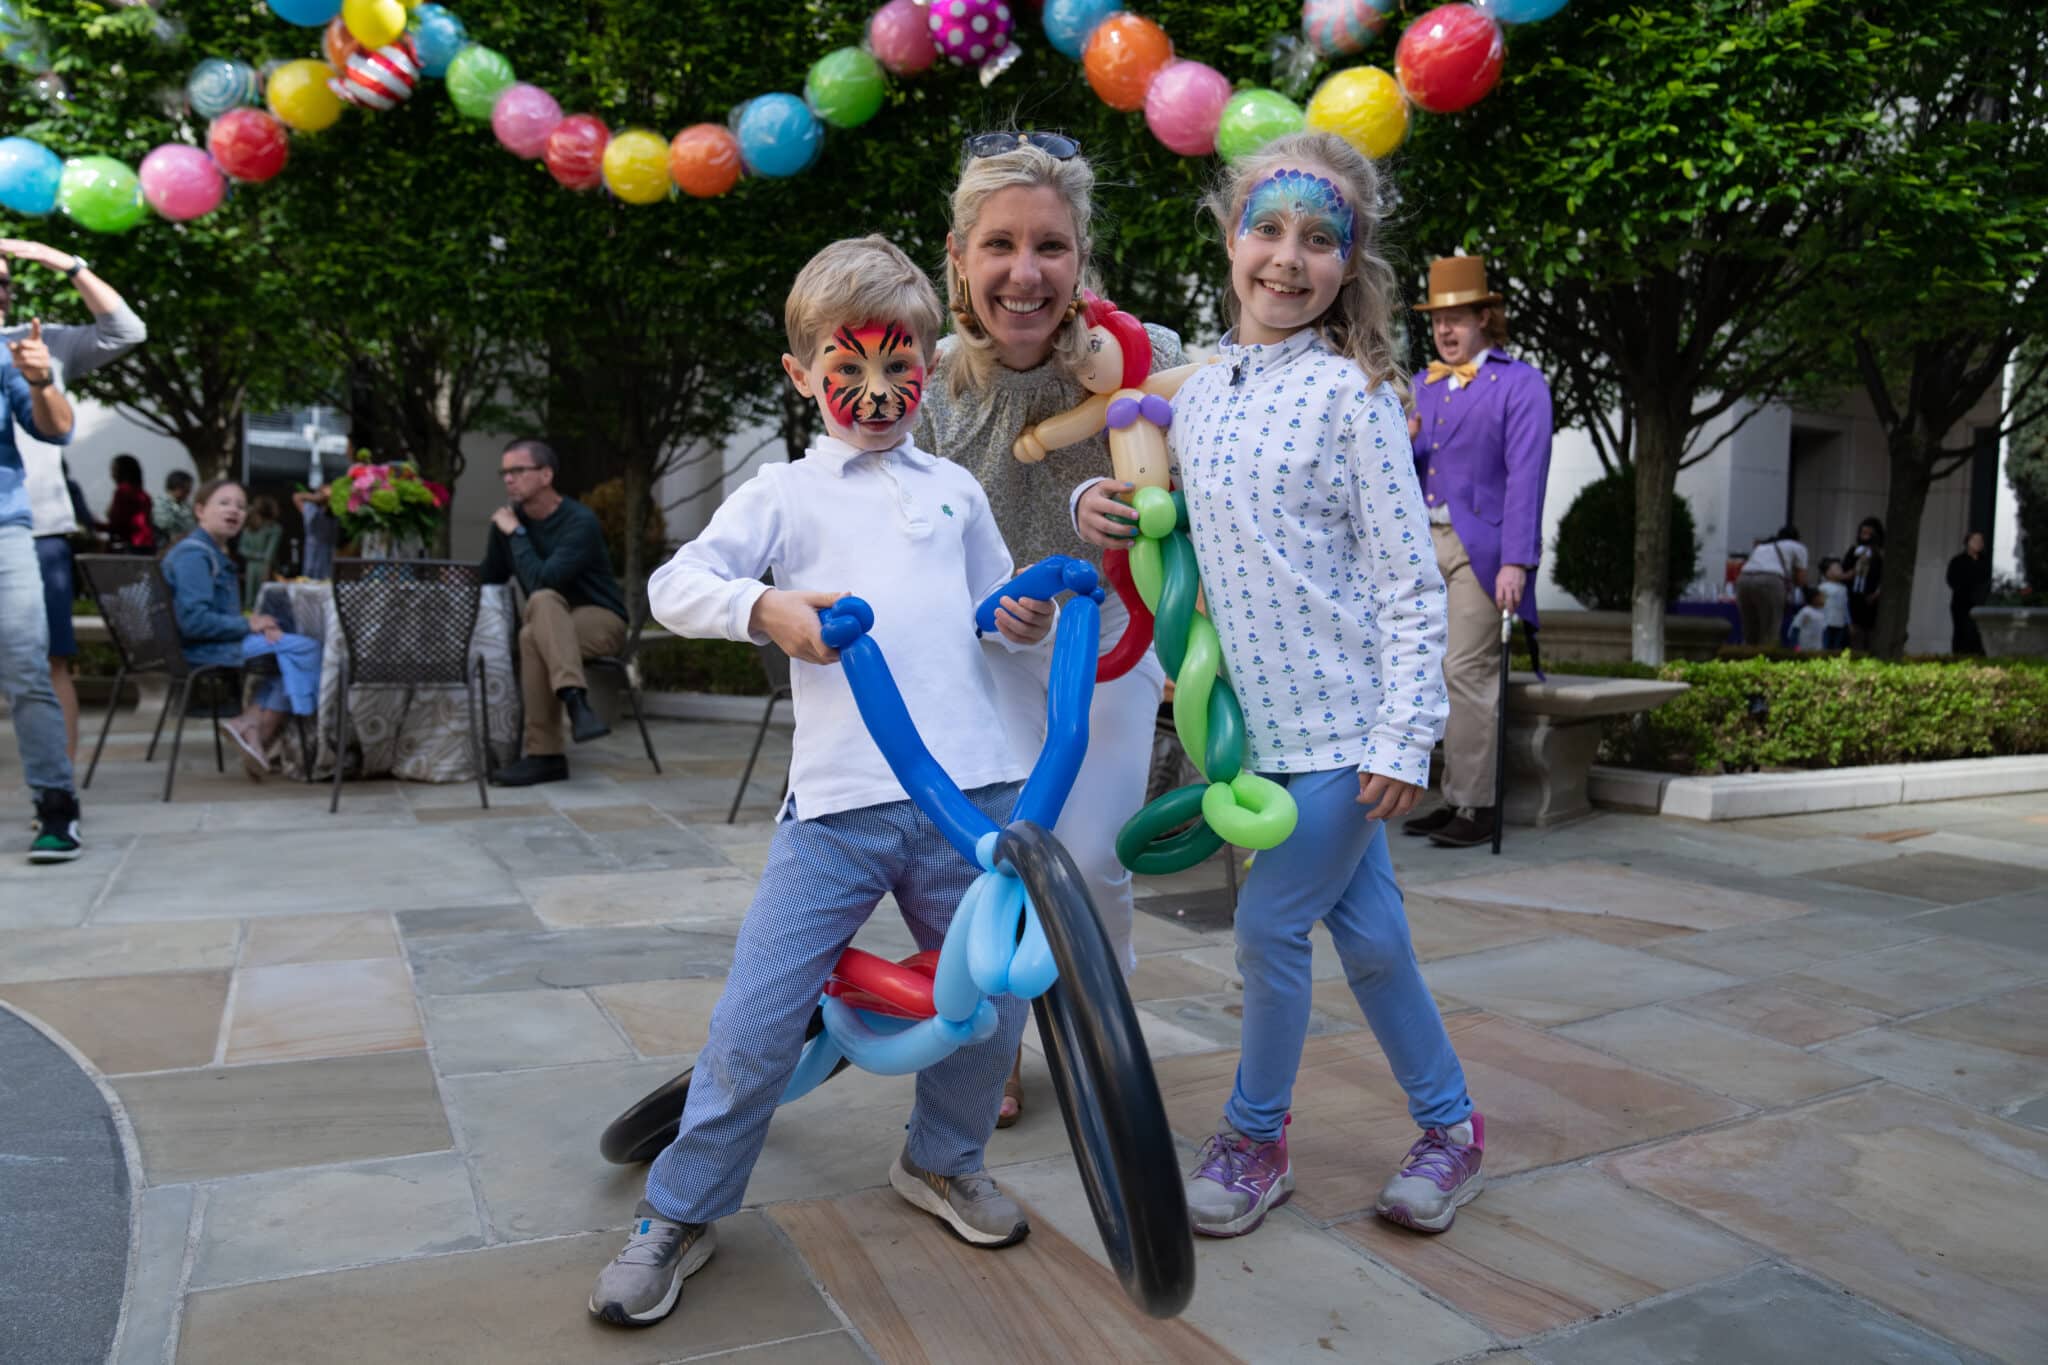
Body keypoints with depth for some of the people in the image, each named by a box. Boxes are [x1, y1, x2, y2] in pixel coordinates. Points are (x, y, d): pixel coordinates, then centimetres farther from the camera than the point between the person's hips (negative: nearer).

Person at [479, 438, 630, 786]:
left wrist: (516, 533, -18)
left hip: (602, 621, -5)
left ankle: (543, 755, -35)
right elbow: (488, 584, 11)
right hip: (551, 626, 5)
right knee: (544, 601, -32)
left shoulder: (581, 522, -16)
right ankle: (576, 701, -45)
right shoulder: (509, 519, 3)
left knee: (532, 637, -35)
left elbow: (541, 580, -27)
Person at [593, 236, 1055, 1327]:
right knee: (754, 1020, -4)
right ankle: (680, 1212, 18)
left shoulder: (954, 490, 18)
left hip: (971, 788, 3)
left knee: (992, 998, 12)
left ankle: (942, 1161, 38)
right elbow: (673, 585, -1)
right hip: (838, 801, -3)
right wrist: (765, 607, -20)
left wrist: (1025, 623, 4)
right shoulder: (784, 494, 8)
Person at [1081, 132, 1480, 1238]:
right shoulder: (1198, 396, 9)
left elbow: (1410, 583, -11)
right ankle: (1450, 1125, 31)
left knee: (1270, 926, 0)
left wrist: (1404, 735, -15)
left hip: (1346, 721, -5)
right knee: (1367, 933, 13)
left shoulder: (1351, 393, -10)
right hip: (1265, 720, 5)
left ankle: (1255, 1138, 23)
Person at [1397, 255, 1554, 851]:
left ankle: (1476, 807, -4)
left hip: (1480, 548, -6)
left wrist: (1515, 562, -17)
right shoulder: (1425, 385, 19)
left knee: (1467, 671, -11)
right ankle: (1455, 797, 14)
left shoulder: (1521, 384, -1)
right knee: (1428, 671, 5)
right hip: (1426, 543, 7)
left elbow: (1526, 476, -9)